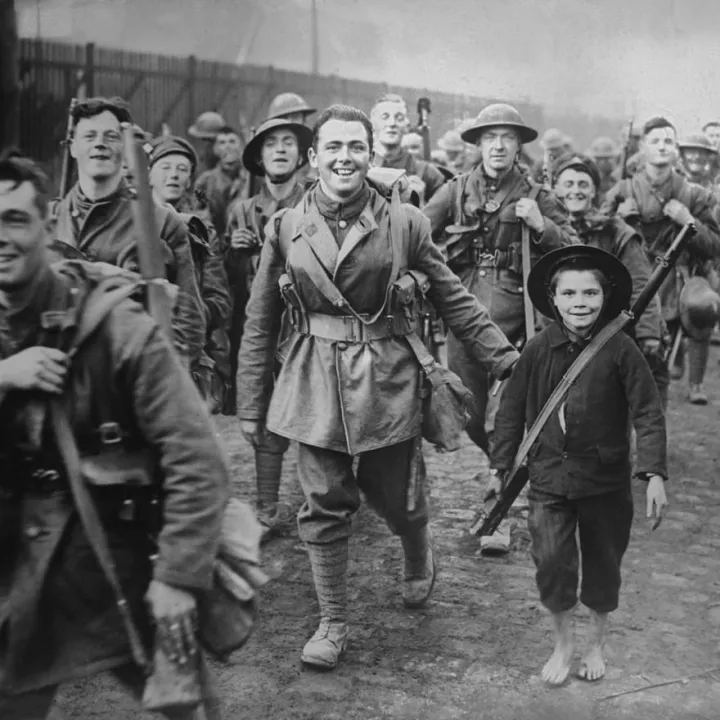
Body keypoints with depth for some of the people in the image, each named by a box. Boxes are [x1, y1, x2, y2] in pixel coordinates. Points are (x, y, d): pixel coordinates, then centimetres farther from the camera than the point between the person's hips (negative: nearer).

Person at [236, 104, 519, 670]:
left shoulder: (404, 222, -3)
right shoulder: (286, 227, 1)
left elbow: (453, 298, 4)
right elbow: (260, 323, 6)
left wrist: (507, 361, 1)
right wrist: (251, 405, 6)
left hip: (387, 379, -1)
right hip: (314, 381, 1)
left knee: (398, 498, 10)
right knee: (324, 507, 5)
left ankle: (420, 563, 45)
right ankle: (333, 624, 21)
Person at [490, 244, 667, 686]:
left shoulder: (620, 350, -11)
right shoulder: (539, 351, -4)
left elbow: (648, 414, -10)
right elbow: (512, 412, 5)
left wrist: (654, 473, -18)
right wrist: (501, 467, 7)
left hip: (606, 480, -1)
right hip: (550, 477, 1)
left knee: (603, 567, 13)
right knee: (552, 562, -7)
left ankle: (597, 645, 38)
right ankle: (563, 644, 21)